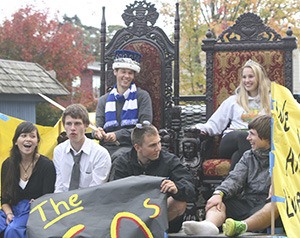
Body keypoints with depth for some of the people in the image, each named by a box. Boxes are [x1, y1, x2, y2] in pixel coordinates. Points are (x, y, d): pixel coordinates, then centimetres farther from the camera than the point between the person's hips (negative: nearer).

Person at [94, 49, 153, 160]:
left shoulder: (142, 96, 7)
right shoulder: (104, 100, 18)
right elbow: (99, 125, 12)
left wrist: (118, 135, -17)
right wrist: (98, 132, -16)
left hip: (131, 147, -3)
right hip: (108, 146, 3)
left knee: (118, 156, -39)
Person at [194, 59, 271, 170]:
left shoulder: (269, 100, 24)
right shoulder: (233, 100, 28)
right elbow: (214, 124, 21)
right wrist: (202, 128, 0)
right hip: (231, 140, 1)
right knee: (243, 136, -39)